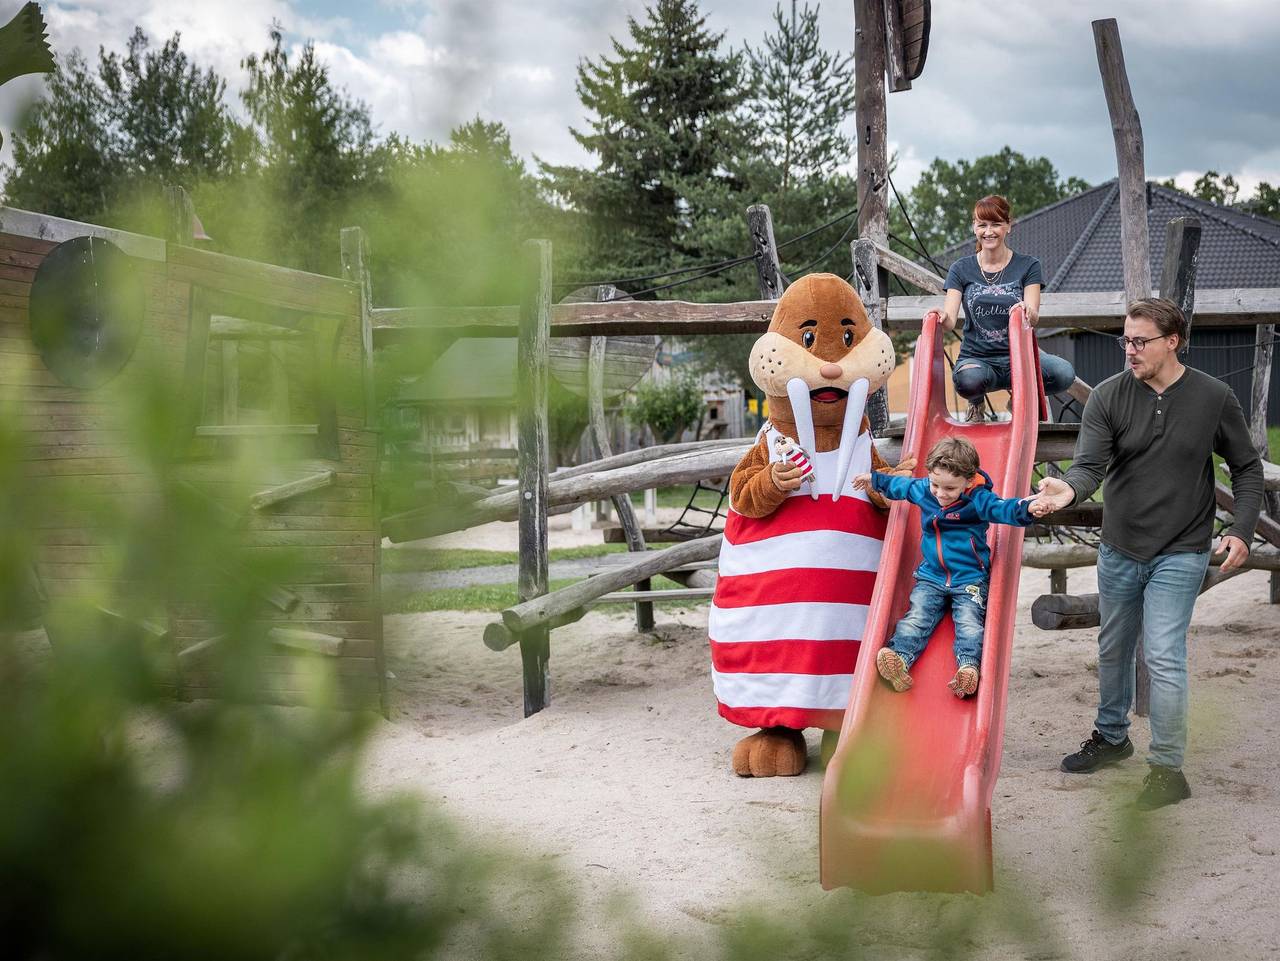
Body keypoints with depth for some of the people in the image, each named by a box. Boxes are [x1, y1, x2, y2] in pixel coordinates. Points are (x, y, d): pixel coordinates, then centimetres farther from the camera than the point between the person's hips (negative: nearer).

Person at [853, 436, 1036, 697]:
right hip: (931, 577, 4)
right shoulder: (922, 490, 2)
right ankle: (900, 658, -34)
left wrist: (1026, 508, -50)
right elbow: (901, 485, 22)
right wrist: (875, 480, 38)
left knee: (969, 622, -23)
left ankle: (969, 666, -41)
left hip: (970, 579, -4)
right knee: (916, 618, -16)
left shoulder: (978, 500, -12)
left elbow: (1001, 508, -28)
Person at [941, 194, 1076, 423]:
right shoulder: (961, 270, 7)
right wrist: (940, 317, -29)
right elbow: (950, 321, -3)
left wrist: (1027, 312, -33)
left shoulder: (1028, 266, 6)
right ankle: (976, 403, 1)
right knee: (968, 379, -39)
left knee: (1064, 373, -31)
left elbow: (1033, 317, -8)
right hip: (976, 358, -1)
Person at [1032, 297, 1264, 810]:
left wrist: (1241, 528, -8)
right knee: (1113, 650, 18)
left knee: (1164, 657, -11)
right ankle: (1112, 736, 39)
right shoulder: (1108, 397, -7)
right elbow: (1091, 464, -18)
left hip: (1180, 553, -3)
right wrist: (1069, 490, -41)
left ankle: (1168, 769, 0)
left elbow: (1247, 468, 4)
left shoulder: (1214, 398, -7)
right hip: (1119, 549, 3)